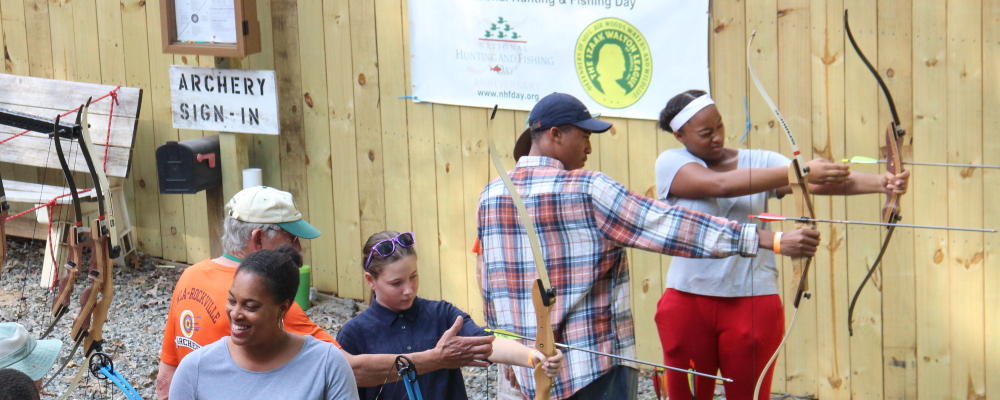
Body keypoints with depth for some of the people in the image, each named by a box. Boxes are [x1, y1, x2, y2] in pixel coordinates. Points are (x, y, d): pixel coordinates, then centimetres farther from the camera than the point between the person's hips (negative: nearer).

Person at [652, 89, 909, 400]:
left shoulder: (760, 162, 3)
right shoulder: (671, 164, -3)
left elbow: (825, 181, -11)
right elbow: (719, 185, -21)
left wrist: (879, 182, -30)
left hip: (753, 302, 1)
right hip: (687, 302, -1)